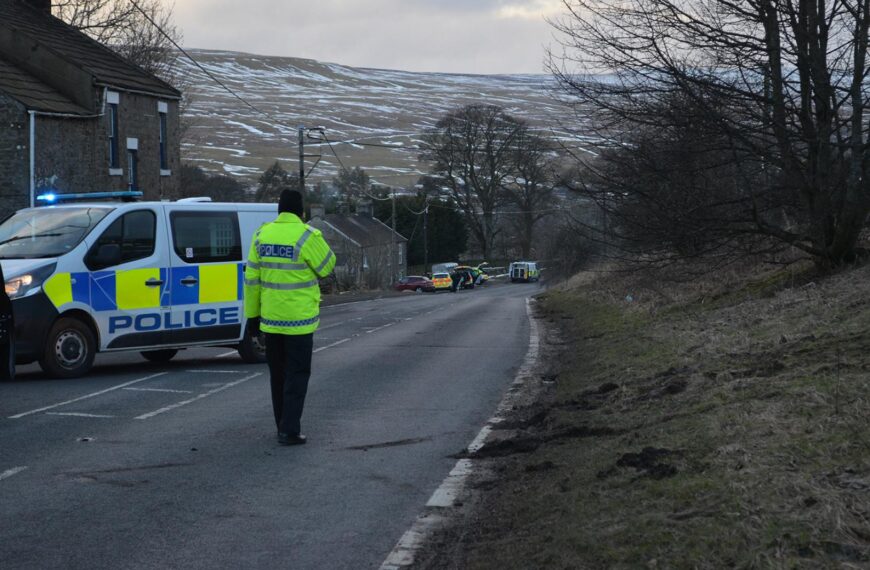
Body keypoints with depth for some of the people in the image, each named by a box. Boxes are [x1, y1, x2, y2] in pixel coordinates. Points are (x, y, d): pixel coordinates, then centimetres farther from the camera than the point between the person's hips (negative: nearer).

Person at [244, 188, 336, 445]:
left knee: (277, 373, 16)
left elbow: (252, 278, 5)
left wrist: (252, 314, 12)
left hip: (270, 318, 5)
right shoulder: (307, 236, -15)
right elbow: (326, 267, -2)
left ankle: (284, 426, 24)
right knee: (297, 373, 1)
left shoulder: (262, 235, 2)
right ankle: (289, 431, -4)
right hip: (299, 318, -5)